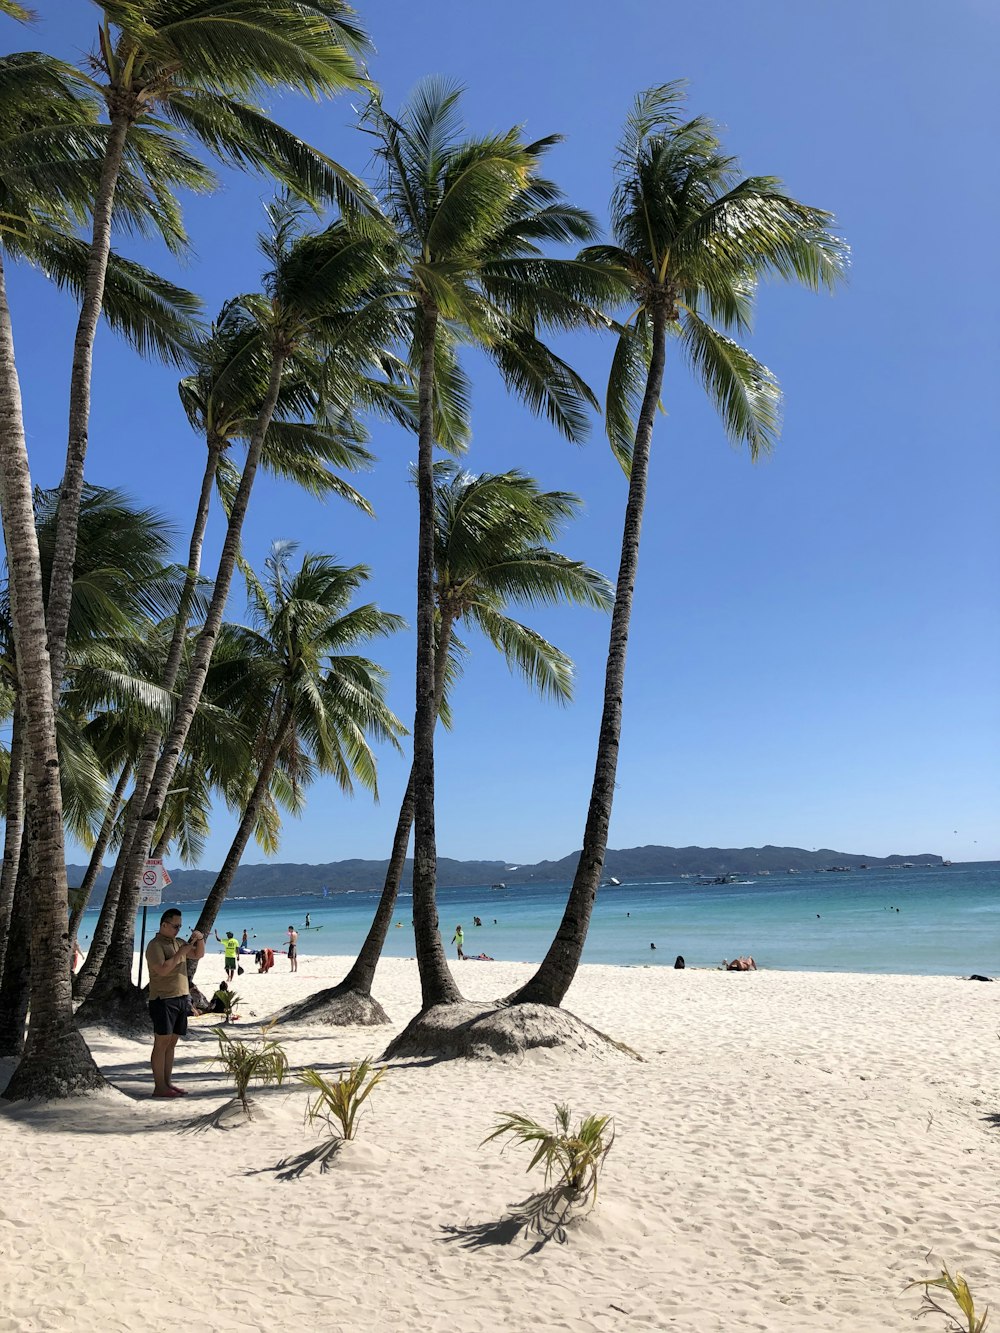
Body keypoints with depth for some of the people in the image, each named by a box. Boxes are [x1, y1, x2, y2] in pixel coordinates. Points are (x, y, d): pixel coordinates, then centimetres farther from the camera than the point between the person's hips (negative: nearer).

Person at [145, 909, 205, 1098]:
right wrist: (180, 953, -17)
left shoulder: (177, 942, 16)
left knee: (171, 1043, 10)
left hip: (181, 998, 8)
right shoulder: (155, 945, -9)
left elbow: (198, 955, 21)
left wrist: (200, 939, 3)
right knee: (162, 1043, -5)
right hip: (163, 999, -8)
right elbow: (162, 969, -21)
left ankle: (167, 1083, 14)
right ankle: (159, 1087, -3)